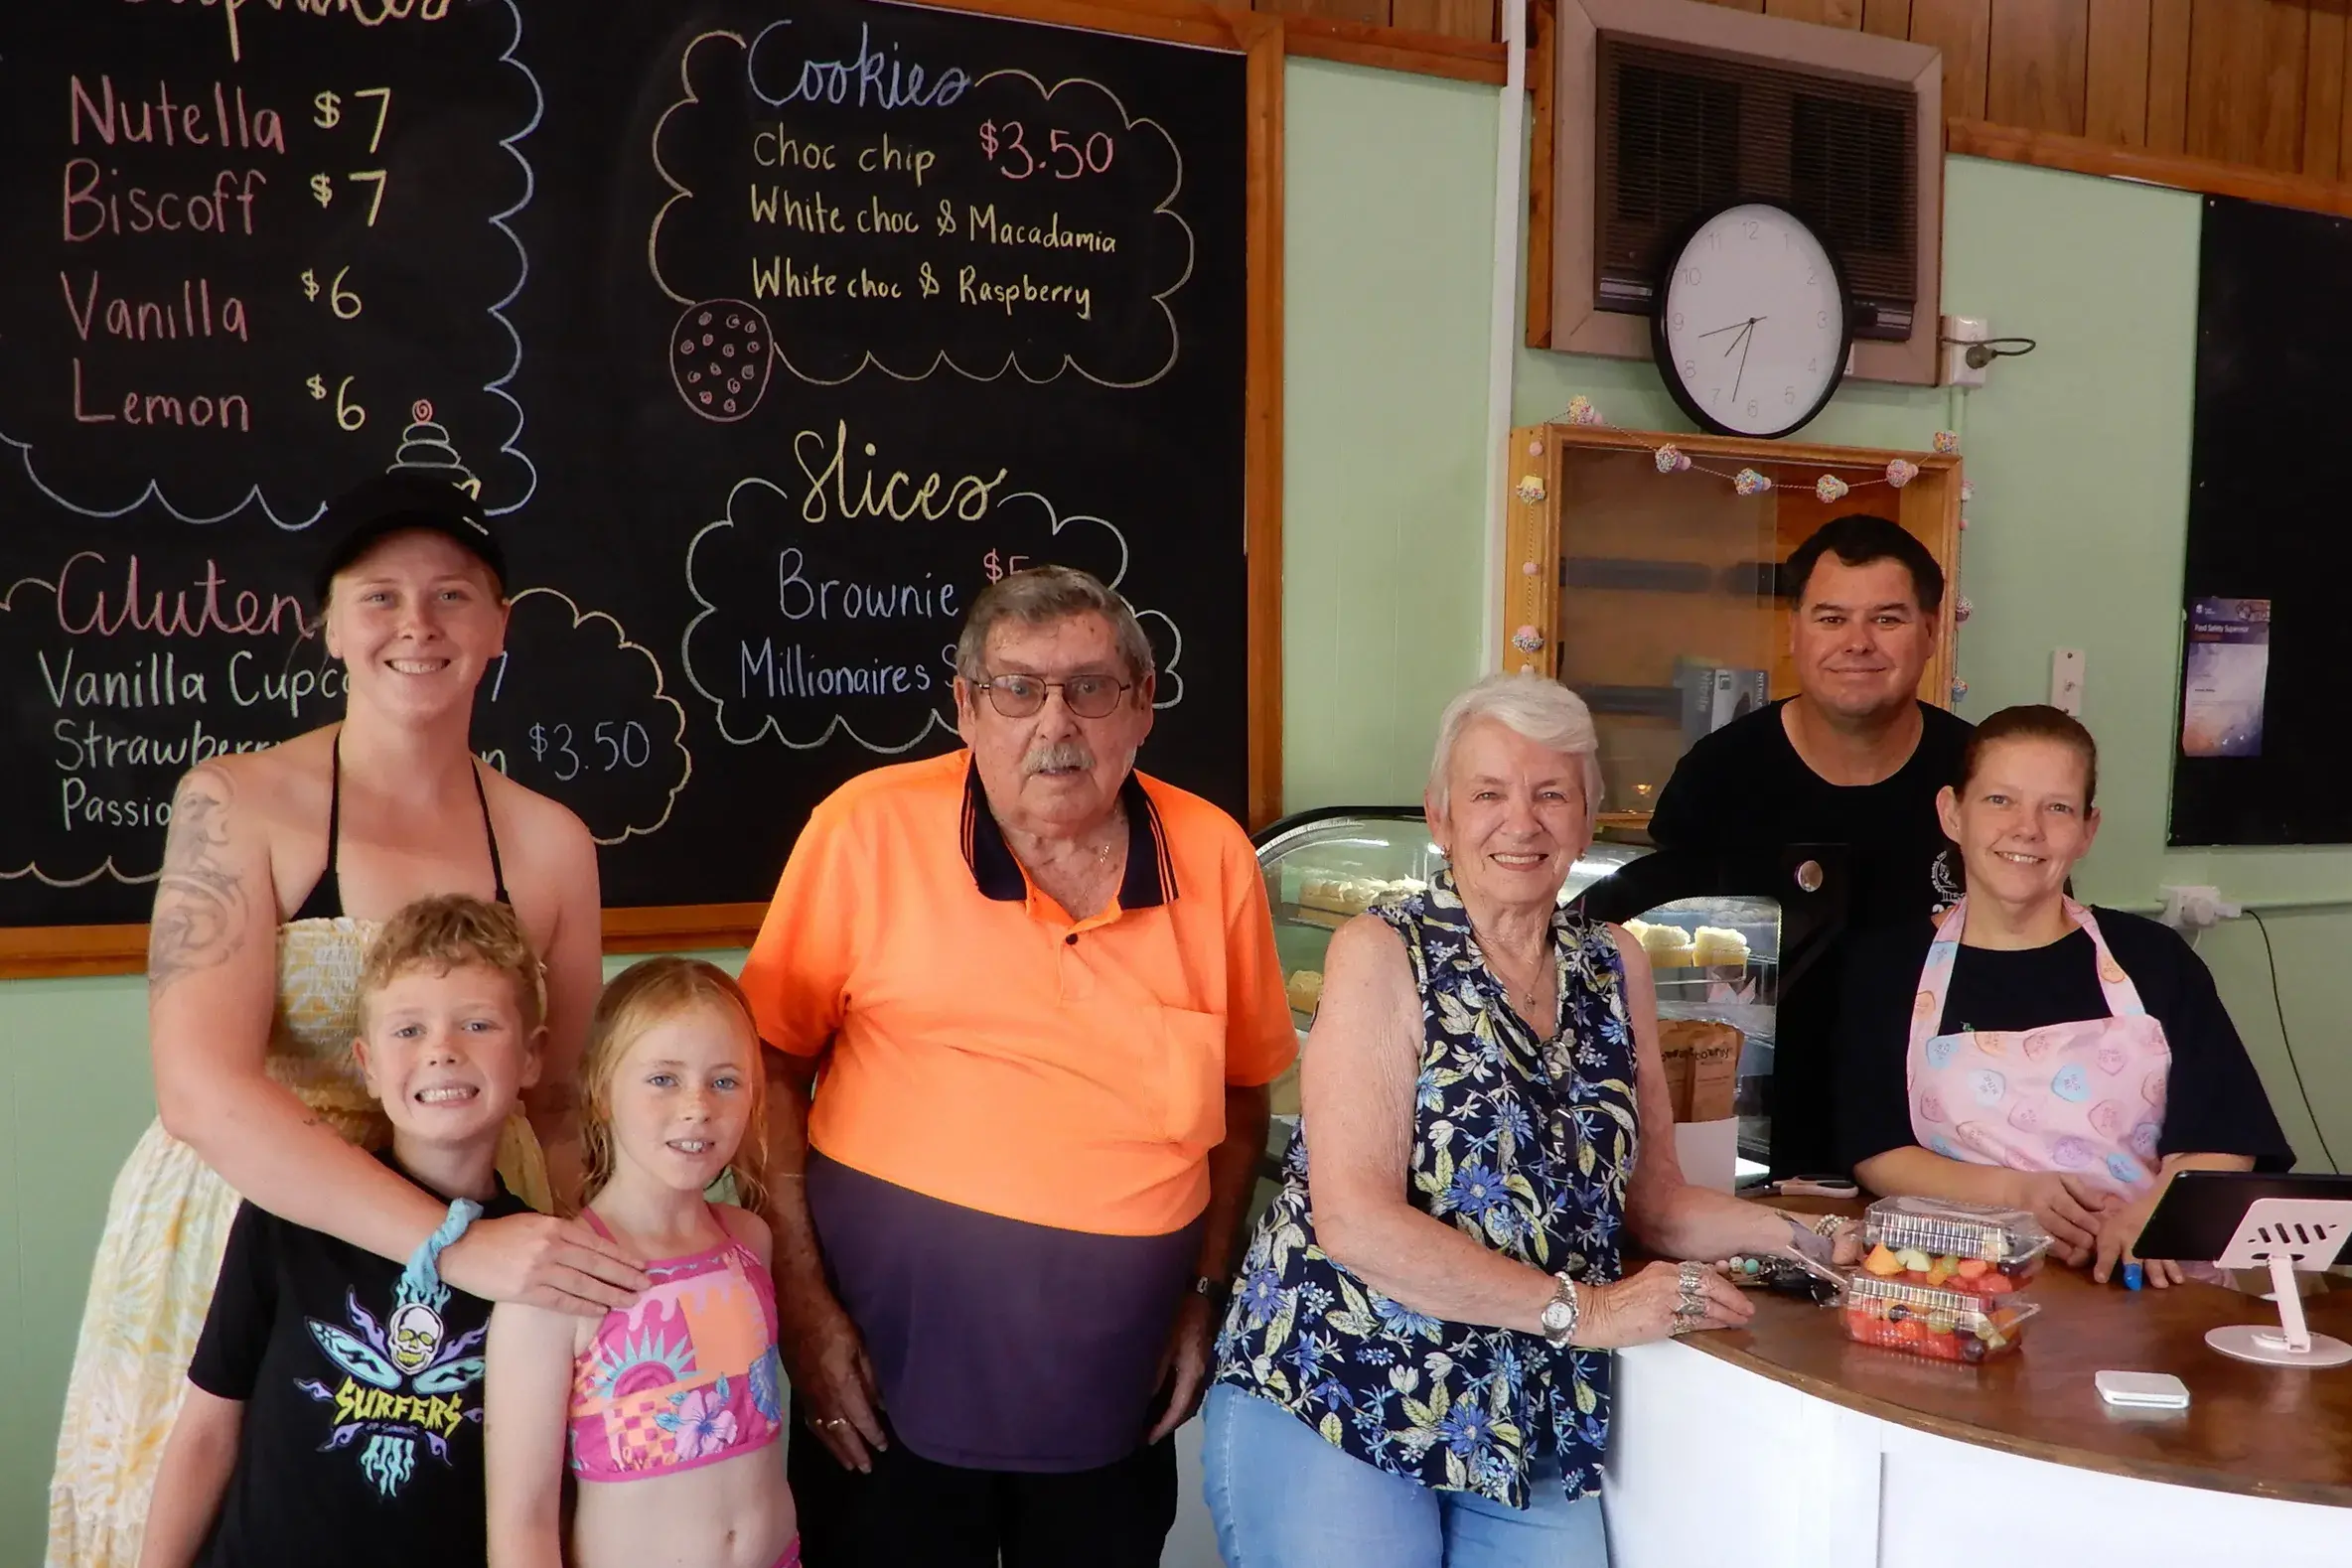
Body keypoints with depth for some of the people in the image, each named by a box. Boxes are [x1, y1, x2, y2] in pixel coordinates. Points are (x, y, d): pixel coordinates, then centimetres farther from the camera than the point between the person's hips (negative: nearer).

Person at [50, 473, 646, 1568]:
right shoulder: (238, 805, -8)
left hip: (486, 1254, 2)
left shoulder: (550, 842, 1)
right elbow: (201, 1088, -20)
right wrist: (452, 1242, -29)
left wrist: (584, 1282, -5)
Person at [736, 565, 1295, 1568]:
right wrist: (801, 1296, -8)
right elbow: (770, 1064, -5)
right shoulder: (871, 829, -11)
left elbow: (1242, 1086, 9)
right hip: (891, 1380, -2)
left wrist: (1207, 1290, 6)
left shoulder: (1214, 855, -2)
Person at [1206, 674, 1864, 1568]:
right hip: (1337, 1403, -5)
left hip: (1531, 1425, 5)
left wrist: (1797, 1236, -5)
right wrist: (1580, 1309, -18)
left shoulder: (1614, 968, 6)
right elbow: (1355, 1220, -19)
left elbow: (1653, 1200, 11)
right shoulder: (1382, 955, -11)